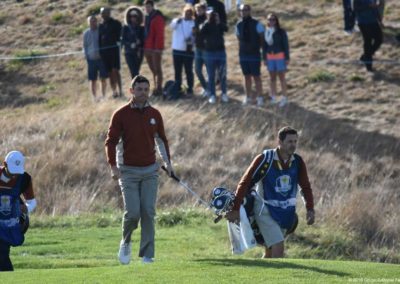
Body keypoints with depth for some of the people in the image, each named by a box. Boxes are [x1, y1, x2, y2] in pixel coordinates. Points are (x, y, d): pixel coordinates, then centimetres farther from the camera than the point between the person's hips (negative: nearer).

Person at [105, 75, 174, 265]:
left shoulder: (154, 115, 6)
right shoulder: (121, 114, -5)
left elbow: (161, 139, 18)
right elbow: (111, 141, -4)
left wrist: (167, 162, 13)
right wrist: (113, 166, -13)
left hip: (150, 170, 3)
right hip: (128, 171, -3)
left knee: (148, 212, -3)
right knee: (133, 212, -11)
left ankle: (147, 254, 2)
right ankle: (125, 243, 17)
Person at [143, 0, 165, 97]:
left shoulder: (157, 18, -10)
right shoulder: (147, 18, 16)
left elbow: (159, 34, -15)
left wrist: (158, 47, -20)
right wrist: (144, 47, 14)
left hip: (155, 49, -8)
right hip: (148, 48, 8)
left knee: (157, 69, -5)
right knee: (153, 69, 13)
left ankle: (158, 88, -4)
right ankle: (156, 88, 19)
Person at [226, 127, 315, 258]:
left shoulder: (298, 161, -4)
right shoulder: (265, 159, -17)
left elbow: (305, 186, 6)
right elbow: (245, 183, -12)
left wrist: (310, 209, -7)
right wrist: (235, 209, -12)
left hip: (285, 212, 5)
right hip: (265, 210, -5)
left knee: (270, 252, 12)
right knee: (278, 247, -18)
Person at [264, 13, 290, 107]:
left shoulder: (281, 32, -5)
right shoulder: (266, 32, 4)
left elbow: (286, 45, -3)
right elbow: (265, 46, 9)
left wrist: (287, 58, -5)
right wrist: (265, 58, 9)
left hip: (280, 56, -4)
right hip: (270, 57, 4)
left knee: (282, 77, -2)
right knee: (272, 77, 8)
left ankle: (284, 98, 3)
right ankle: (273, 97, 15)